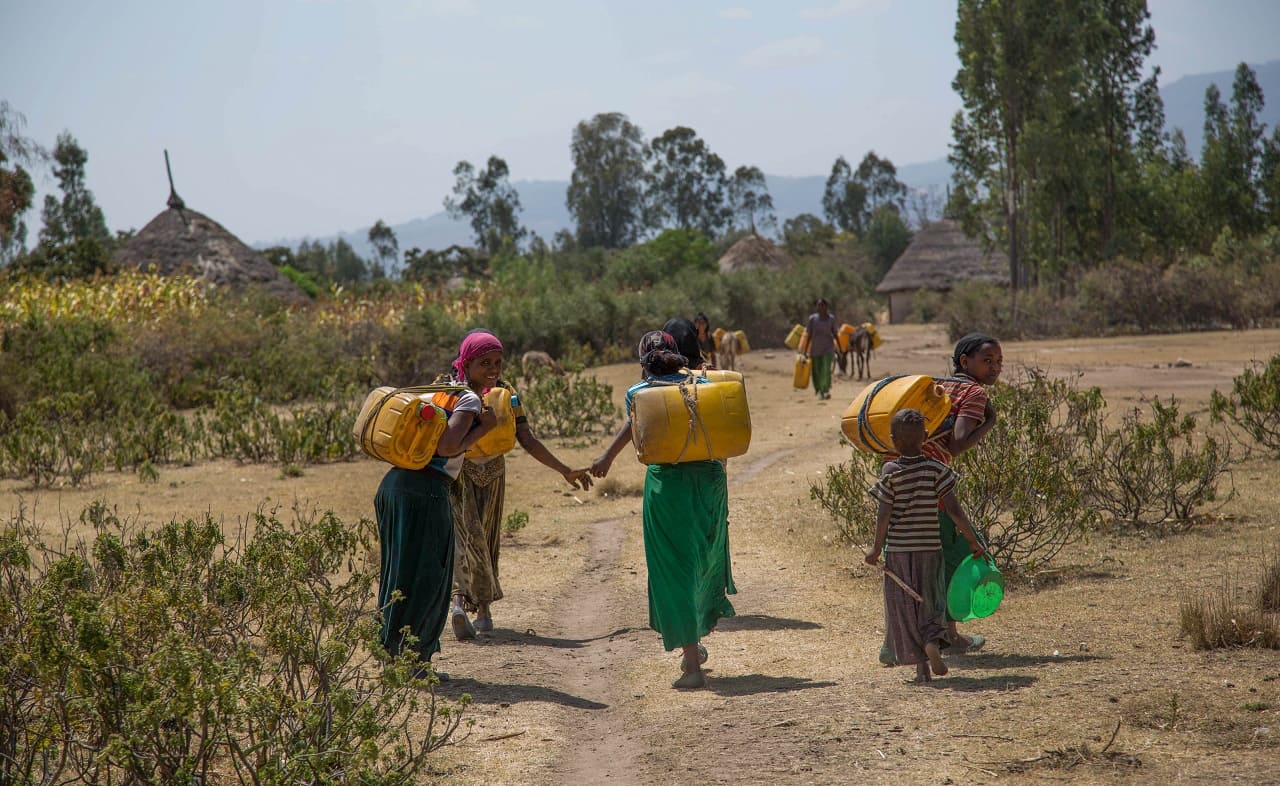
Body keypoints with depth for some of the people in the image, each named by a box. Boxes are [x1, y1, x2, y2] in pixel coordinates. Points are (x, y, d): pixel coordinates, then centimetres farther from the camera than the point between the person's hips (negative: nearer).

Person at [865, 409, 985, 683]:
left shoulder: (891, 471, -8)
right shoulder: (935, 469, -4)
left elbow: (884, 514, -10)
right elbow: (954, 509, -8)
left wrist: (876, 548, 0)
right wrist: (973, 541, -1)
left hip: (898, 550, -1)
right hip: (930, 547, 1)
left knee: (904, 607, 8)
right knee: (930, 602, 17)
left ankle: (921, 666, 6)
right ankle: (933, 640, -11)